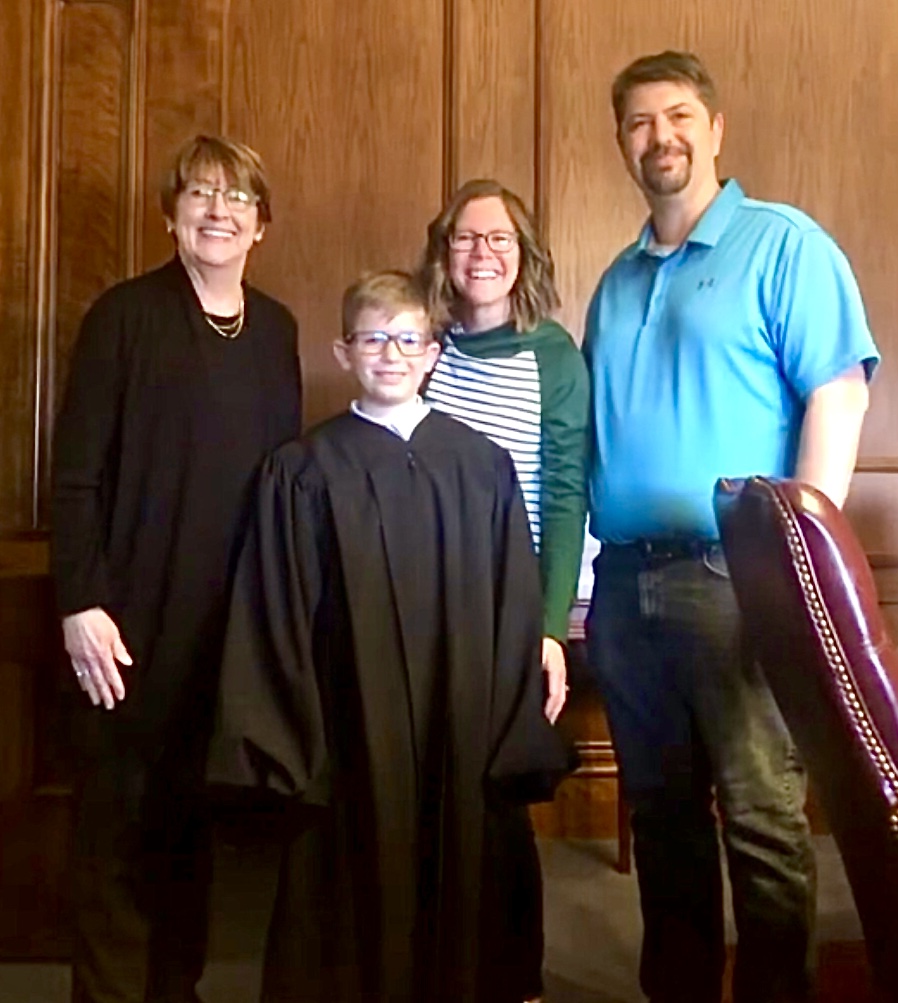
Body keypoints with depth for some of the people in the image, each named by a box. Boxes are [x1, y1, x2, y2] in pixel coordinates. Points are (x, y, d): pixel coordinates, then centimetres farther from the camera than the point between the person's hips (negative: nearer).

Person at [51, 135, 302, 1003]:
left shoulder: (275, 327, 10)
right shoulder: (126, 314, -4)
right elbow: (75, 473, -7)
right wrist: (80, 602, -13)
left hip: (239, 613, 4)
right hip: (136, 613, -4)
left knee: (192, 814, 13)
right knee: (120, 817, 5)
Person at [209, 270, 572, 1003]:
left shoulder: (482, 465, 4)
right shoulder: (303, 472, 0)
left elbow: (516, 611, 3)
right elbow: (278, 621, -1)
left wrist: (513, 737, 0)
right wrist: (285, 745, -5)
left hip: (462, 733, 2)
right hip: (353, 734, -1)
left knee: (460, 891, 12)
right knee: (357, 905, 7)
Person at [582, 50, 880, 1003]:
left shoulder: (782, 244, -1)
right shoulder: (617, 280, 17)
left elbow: (839, 392, -10)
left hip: (734, 574, -6)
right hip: (625, 578, 6)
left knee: (760, 811, 1)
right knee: (660, 805, 15)